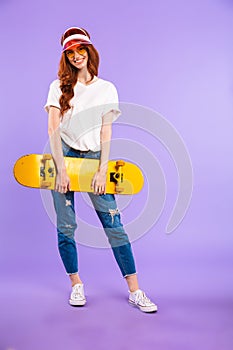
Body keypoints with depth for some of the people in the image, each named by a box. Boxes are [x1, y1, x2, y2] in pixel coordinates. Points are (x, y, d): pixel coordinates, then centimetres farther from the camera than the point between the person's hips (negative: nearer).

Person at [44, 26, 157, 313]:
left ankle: (134, 290, 1)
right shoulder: (59, 87, 8)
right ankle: (76, 284, 20)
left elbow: (106, 133, 2)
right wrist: (61, 169, -12)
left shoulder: (107, 89, 8)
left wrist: (102, 170, -10)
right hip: (63, 157, 1)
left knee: (113, 224, -6)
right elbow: (53, 130, -1)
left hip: (94, 157, 0)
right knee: (66, 227, 2)